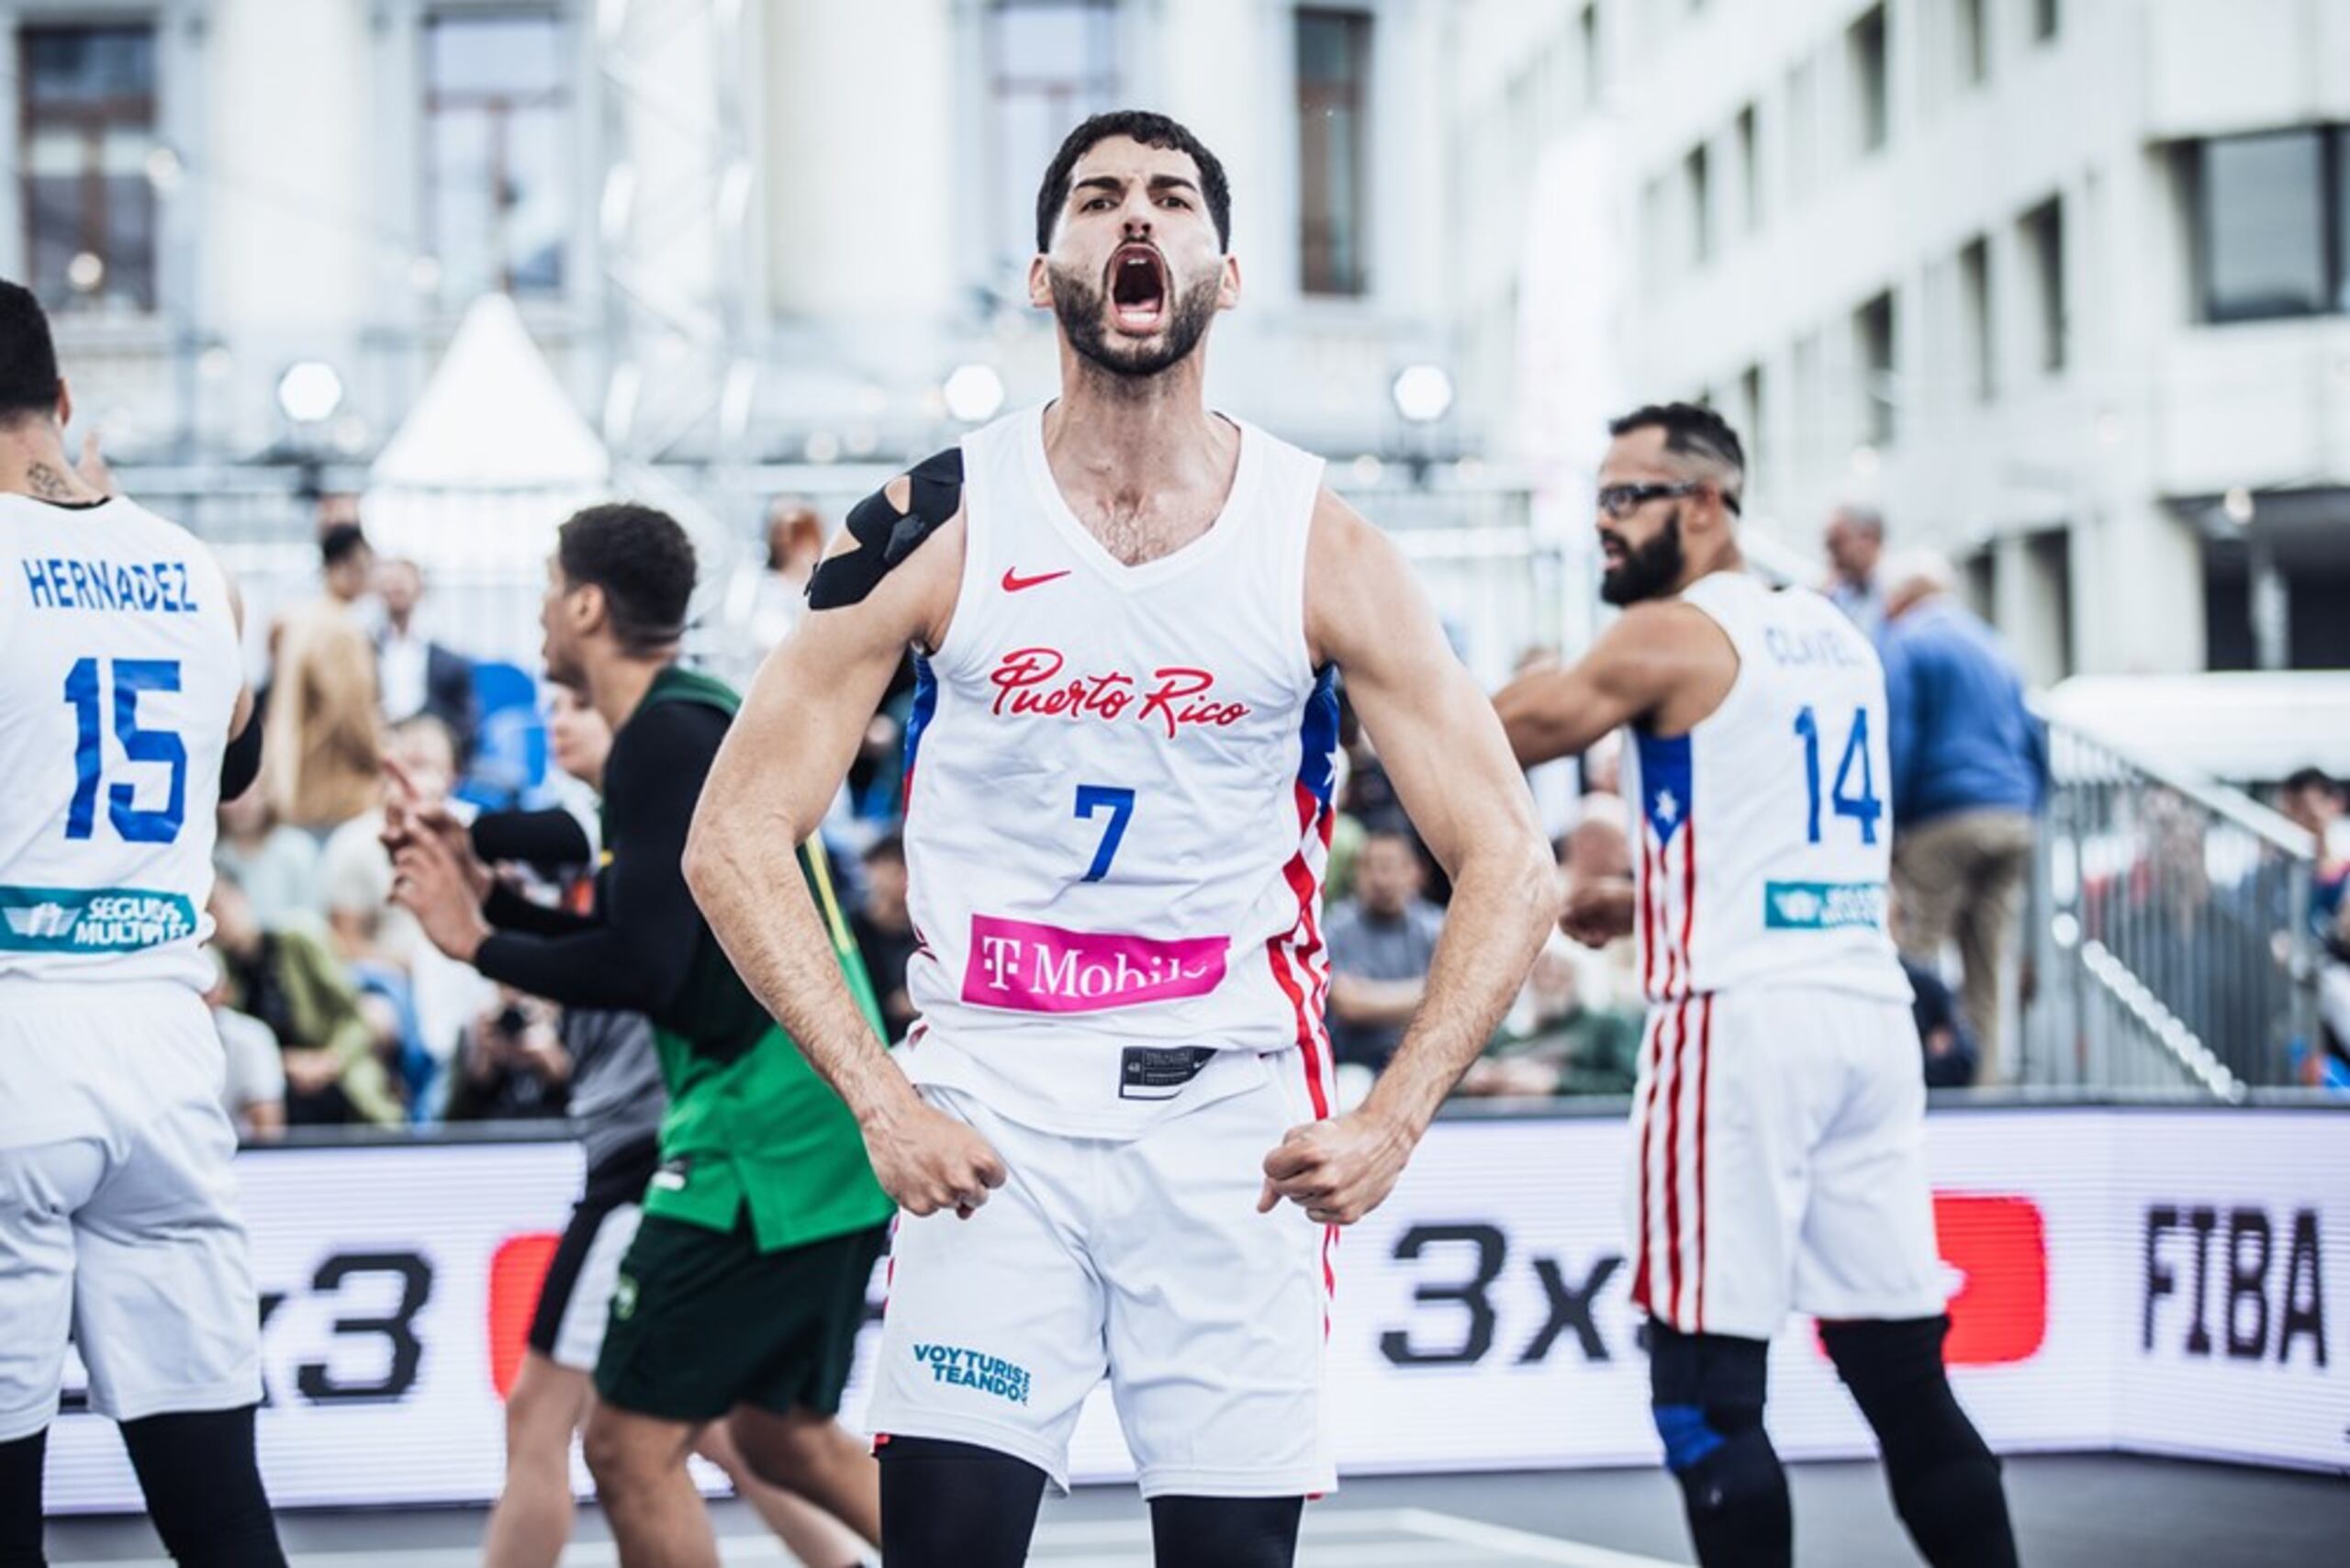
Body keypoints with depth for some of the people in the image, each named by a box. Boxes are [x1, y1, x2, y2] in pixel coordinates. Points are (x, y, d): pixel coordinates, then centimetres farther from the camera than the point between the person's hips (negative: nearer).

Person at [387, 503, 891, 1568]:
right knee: (783, 1433, 22)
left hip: (768, 1137, -10)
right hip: (827, 1129, 10)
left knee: (632, 1445, -5)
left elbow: (643, 968, -20)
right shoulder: (706, 718, 18)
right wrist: (484, 894, 16)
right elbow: (653, 943, 23)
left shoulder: (664, 737, -13)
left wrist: (480, 944, -6)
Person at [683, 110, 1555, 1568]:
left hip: (1236, 1123, 1)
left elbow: (1508, 866, 2)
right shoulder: (938, 524, -2)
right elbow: (737, 839, -1)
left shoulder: (1322, 547, -1)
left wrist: (1393, 1123, -10)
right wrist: (880, 1101, -10)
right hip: (992, 1108, -1)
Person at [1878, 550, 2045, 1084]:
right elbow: (2035, 746, 21)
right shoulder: (1994, 648, 22)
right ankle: (1988, 1073, 2)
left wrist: (1883, 827, -9)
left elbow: (1897, 742, -10)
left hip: (1941, 820, -7)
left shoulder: (1904, 643, 0)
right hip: (2012, 818, 7)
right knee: (1988, 983, 6)